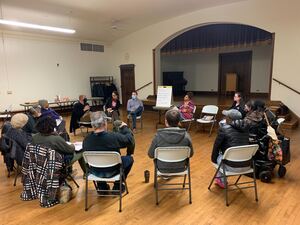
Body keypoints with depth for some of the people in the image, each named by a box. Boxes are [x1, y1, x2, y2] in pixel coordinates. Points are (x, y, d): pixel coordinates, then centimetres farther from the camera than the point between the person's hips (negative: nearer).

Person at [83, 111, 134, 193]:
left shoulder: (86, 139, -18)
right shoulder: (114, 137, -30)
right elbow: (130, 140, -13)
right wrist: (125, 127, 4)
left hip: (95, 171, 4)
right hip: (111, 171, -4)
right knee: (129, 158, 19)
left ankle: (102, 187, 39)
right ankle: (117, 186, 27)